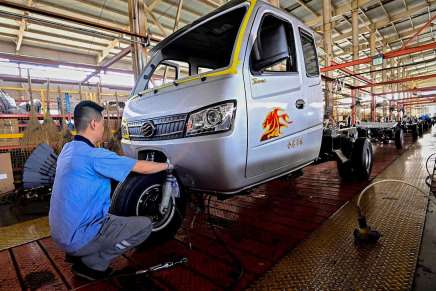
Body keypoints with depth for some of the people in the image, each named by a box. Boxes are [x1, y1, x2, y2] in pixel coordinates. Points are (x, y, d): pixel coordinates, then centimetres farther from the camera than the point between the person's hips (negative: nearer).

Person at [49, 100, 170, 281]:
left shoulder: (68, 148, 4)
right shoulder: (93, 155, -24)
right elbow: (141, 168, -19)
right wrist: (166, 165, -3)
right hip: (78, 237, -9)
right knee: (145, 225, -7)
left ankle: (76, 253, 18)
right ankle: (91, 263, -1)